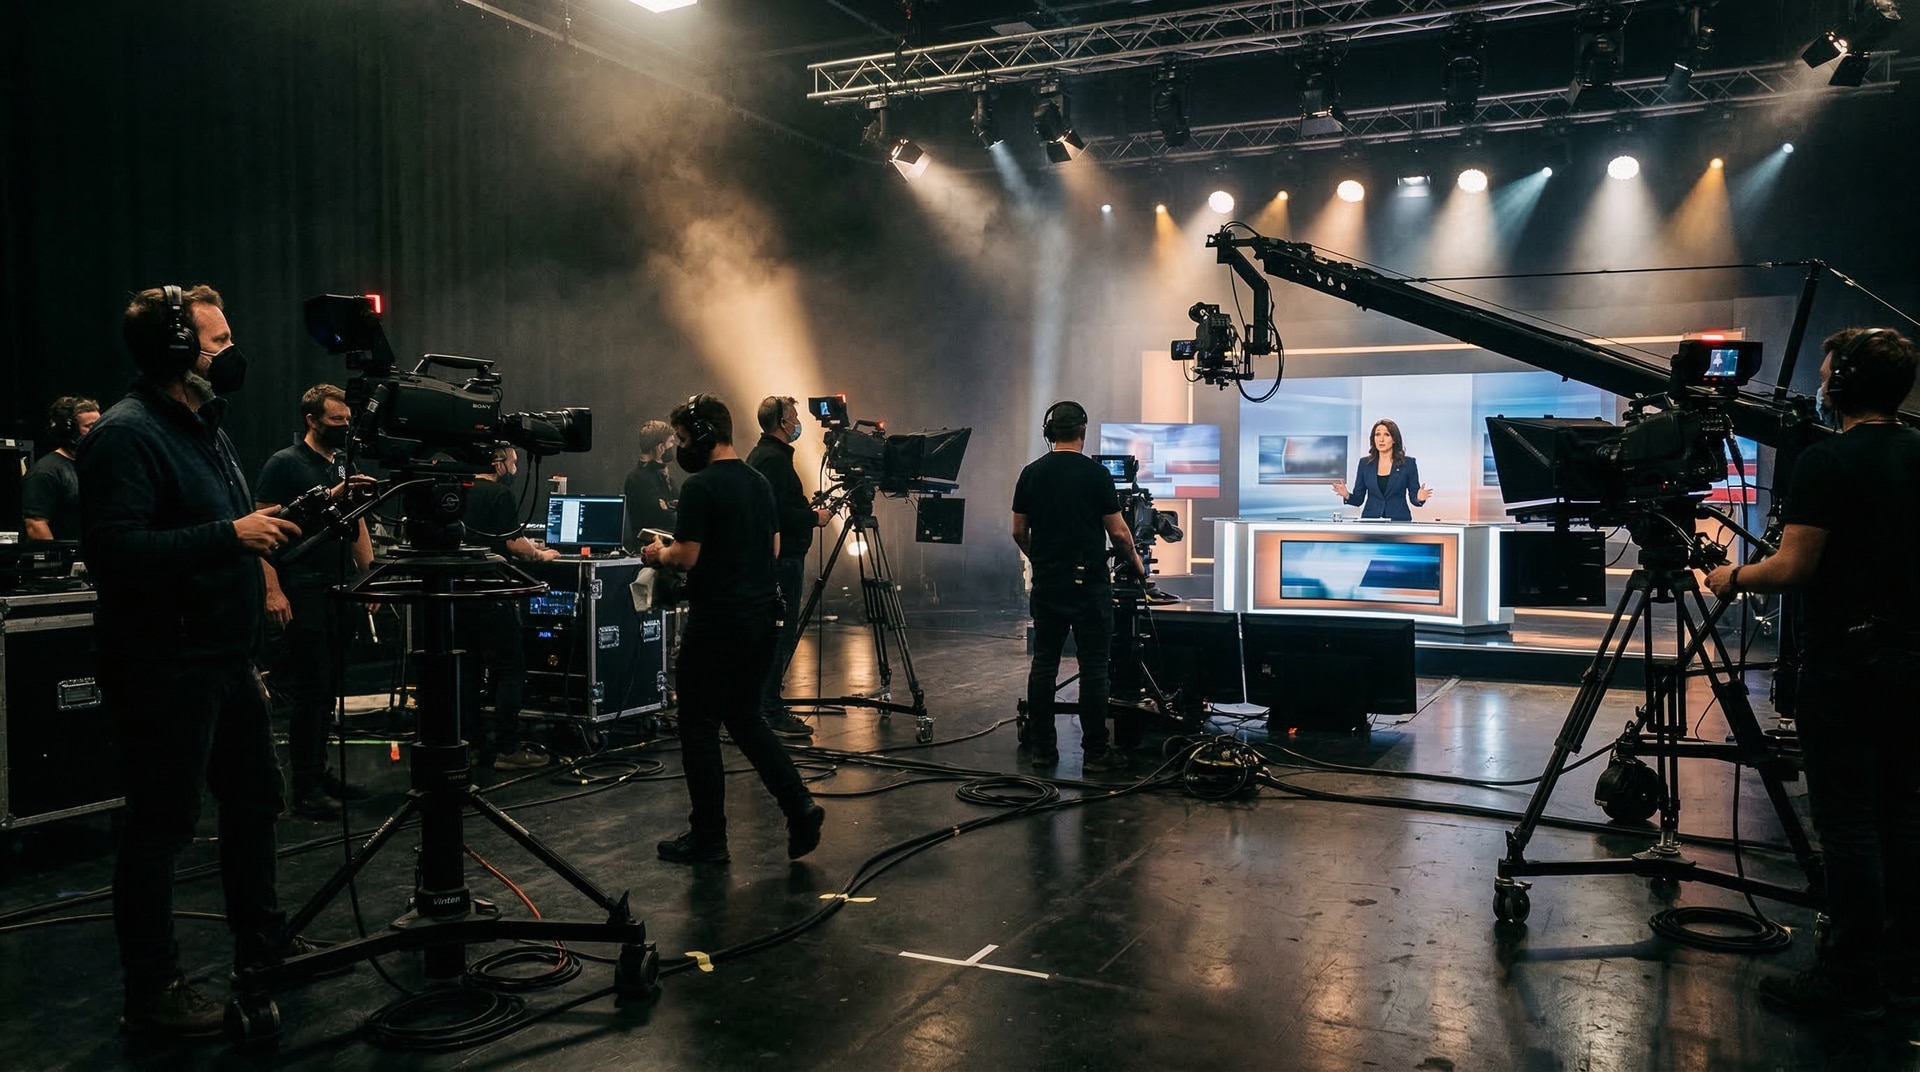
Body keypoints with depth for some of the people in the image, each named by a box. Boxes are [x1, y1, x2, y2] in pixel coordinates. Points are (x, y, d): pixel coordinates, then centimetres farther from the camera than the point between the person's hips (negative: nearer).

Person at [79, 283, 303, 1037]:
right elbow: (114, 550, -27)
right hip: (165, 669, -10)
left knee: (254, 798, 18)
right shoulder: (125, 435, -16)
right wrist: (232, 534, -26)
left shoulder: (203, 427, 16)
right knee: (161, 826, -1)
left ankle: (261, 944, 34)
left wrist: (276, 526, 11)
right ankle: (152, 995, 11)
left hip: (225, 658, 10)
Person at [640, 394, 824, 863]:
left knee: (700, 729, 4)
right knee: (746, 718, 19)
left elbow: (687, 557, -18)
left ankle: (707, 839, 12)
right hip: (760, 620, 8)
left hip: (715, 626, -8)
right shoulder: (759, 482, 11)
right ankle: (800, 808, 8)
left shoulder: (700, 486, -14)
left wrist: (660, 553, 2)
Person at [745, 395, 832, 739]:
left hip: (773, 556, 11)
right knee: (782, 632, -8)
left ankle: (765, 705, 21)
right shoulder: (774, 458, -16)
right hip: (782, 557, -11)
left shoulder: (760, 454, 17)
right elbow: (778, 512, -23)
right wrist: (815, 518, -13)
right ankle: (771, 712, -5)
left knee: (777, 632, 15)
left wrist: (809, 509, 19)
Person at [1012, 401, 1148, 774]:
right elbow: (1118, 532, -7)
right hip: (1089, 584, -4)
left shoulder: (1031, 473, 5)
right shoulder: (1096, 473, -7)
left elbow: (1019, 531, 8)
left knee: (1044, 663, 8)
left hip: (1046, 585, 5)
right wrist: (1136, 562, 11)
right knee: (1093, 666, -1)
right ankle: (1095, 751, 2)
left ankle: (1042, 747, 12)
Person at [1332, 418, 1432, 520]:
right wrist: (1347, 496, -14)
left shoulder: (1408, 463, 1)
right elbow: (1358, 499, 6)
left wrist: (1419, 498, -19)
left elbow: (1414, 497, 3)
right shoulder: (1365, 463, 5)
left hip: (1398, 521, -1)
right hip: (1371, 521, 1)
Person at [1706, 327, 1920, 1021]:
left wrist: (1733, 579, 0)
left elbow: (1792, 569, -18)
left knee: (1847, 820, -2)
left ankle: (1852, 979, 5)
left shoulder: (1827, 463, -14)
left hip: (1845, 662, -8)